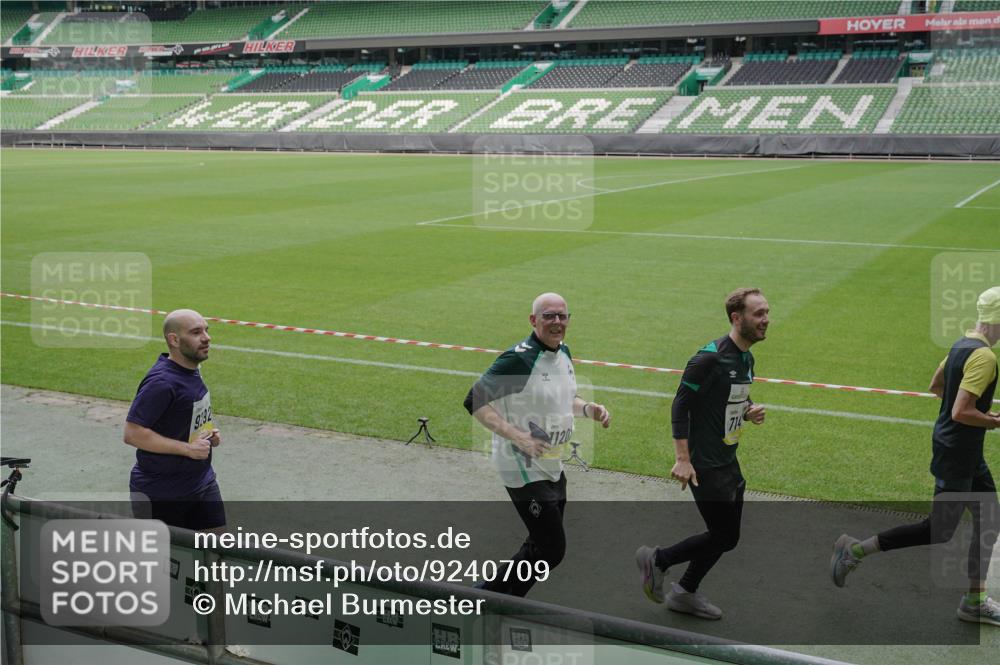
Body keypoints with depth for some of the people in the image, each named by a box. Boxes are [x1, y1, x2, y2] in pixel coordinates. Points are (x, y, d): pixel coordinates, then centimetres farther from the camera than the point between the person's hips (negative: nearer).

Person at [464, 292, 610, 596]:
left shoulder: (563, 353, 7)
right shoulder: (519, 359, -21)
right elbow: (475, 401, -23)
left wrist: (588, 409, 1)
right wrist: (517, 436, -30)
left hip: (552, 466, 9)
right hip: (523, 467, -9)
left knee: (543, 544, 18)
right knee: (552, 548, -7)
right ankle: (486, 595, 10)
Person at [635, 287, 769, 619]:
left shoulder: (746, 359, 8)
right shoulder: (710, 358, -21)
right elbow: (680, 406, -19)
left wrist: (750, 411, -2)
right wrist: (683, 459, -22)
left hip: (728, 460, 9)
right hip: (705, 464, -9)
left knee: (725, 535, 14)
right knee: (725, 537, -5)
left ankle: (684, 593, 30)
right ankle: (656, 559, 13)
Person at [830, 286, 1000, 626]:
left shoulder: (962, 345, 6)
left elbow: (936, 386, 19)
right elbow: (960, 414, -28)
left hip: (968, 456, 10)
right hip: (956, 455, -10)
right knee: (939, 530, 0)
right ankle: (856, 550, 7)